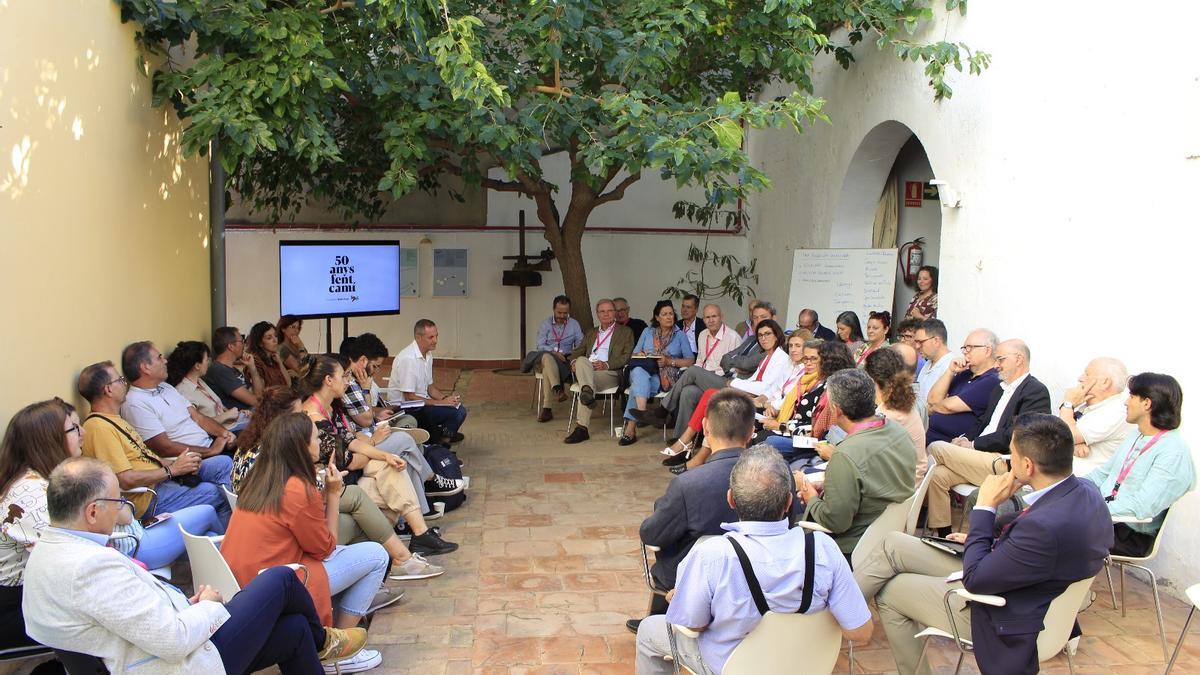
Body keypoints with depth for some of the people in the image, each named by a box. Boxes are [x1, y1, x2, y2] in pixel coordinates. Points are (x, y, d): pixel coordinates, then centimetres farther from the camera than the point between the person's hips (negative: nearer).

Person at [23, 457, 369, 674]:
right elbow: (175, 639, -28)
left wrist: (186, 603, 4)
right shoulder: (93, 566, -30)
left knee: (293, 628, 12)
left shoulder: (45, 552, 3)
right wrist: (209, 606, -9)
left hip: (166, 647, 10)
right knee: (281, 579, 2)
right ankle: (321, 641, 32)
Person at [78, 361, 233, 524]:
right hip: (149, 498, -10)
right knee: (215, 491, -19)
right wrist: (172, 469, -16)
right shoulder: (99, 428, -18)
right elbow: (126, 480, -24)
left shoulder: (114, 419, 16)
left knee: (224, 463, 0)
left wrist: (178, 463, 1)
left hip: (159, 477, 10)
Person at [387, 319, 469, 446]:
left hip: (421, 402, 9)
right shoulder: (408, 359, -22)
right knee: (453, 412, -22)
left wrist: (446, 398, -3)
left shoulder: (428, 355, 7)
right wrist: (441, 402, -19)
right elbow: (409, 398, -22)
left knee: (460, 410, -4)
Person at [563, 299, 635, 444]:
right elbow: (577, 352, 25)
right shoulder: (591, 333, 33)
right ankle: (587, 391, -59)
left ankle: (581, 428, -47)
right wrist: (574, 361, -1)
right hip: (586, 370, 4)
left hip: (610, 373, -3)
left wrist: (607, 364, -13)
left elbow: (627, 356, 4)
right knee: (581, 360, -33)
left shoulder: (625, 332, 18)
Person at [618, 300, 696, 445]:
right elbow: (635, 354, 22)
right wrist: (640, 356, -2)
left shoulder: (680, 335, 15)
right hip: (644, 371, 2)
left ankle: (631, 426, -42)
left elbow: (691, 360, 6)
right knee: (639, 372, -38)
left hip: (666, 376, -2)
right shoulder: (647, 332, 22)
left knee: (638, 383, -36)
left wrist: (670, 361, -7)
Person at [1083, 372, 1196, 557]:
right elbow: (1105, 472, 19)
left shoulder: (1174, 453, -17)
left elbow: (1141, 507, -25)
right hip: (1102, 510, 8)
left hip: (1131, 534, -8)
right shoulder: (1137, 434, 11)